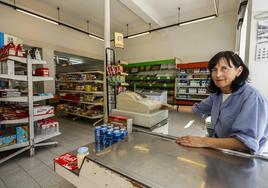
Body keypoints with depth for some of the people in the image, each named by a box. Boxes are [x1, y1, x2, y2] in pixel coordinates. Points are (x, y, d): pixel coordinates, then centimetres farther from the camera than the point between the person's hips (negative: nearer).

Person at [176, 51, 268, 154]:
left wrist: (203, 142, -34)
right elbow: (198, 109, 17)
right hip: (219, 149, 6)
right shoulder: (217, 94, 2)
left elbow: (247, 141, -27)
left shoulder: (253, 98, -19)